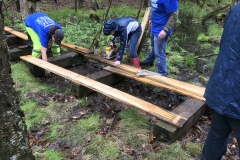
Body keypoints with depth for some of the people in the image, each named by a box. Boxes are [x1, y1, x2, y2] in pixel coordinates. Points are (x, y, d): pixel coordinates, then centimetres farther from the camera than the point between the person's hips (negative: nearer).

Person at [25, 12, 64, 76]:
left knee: (55, 43, -7)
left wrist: (51, 41, -22)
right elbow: (43, 52, -42)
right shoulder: (44, 33, -43)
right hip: (30, 24, -6)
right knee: (39, 46, -24)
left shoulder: (59, 29, -28)